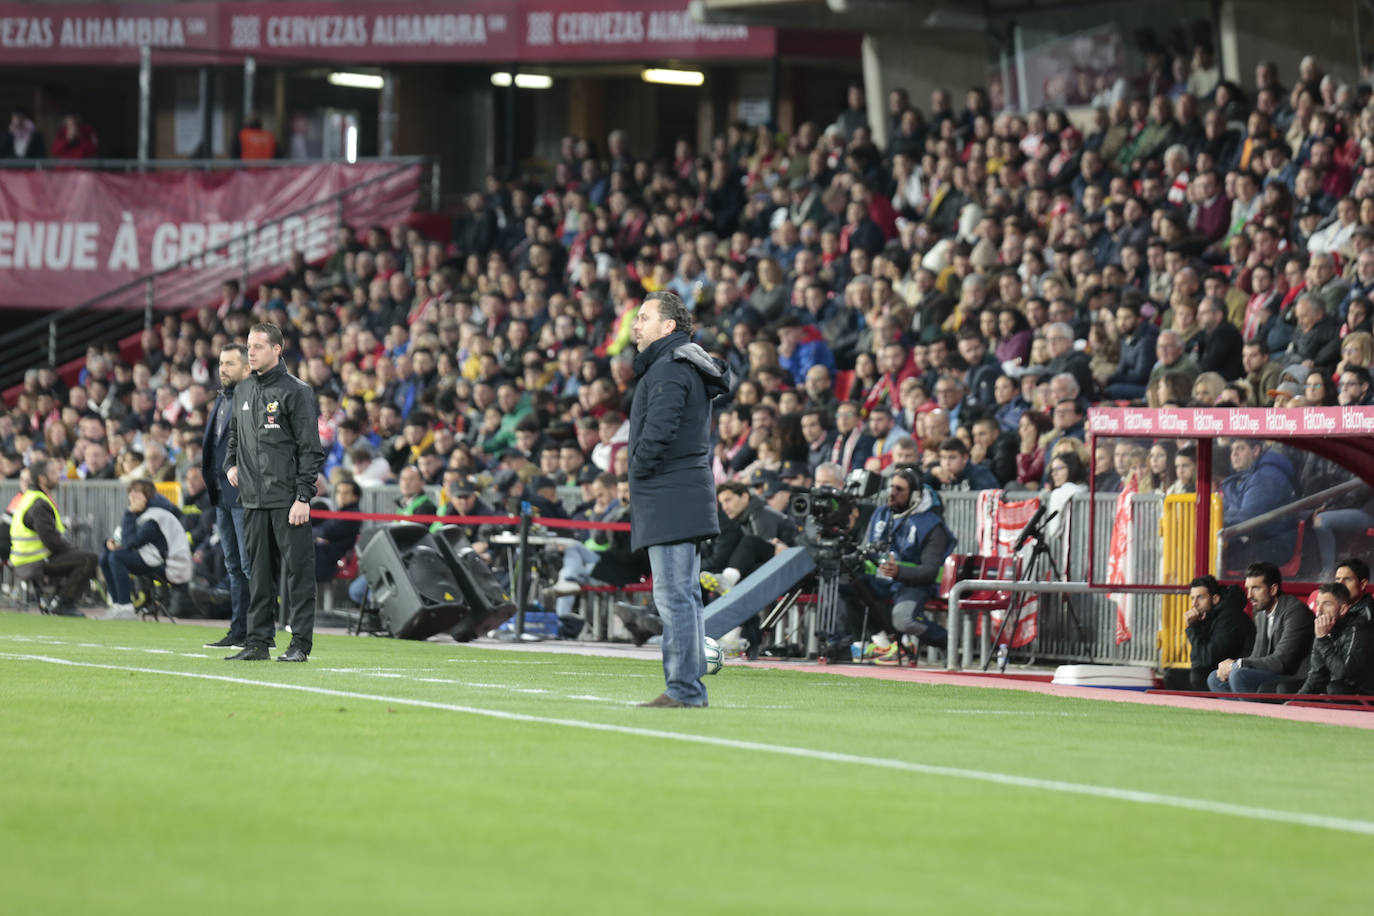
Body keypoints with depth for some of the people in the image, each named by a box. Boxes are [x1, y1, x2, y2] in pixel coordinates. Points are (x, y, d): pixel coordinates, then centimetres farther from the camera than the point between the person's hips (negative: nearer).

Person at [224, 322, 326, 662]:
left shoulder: (296, 391, -6)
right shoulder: (242, 391, 14)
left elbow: (311, 449, -9)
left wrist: (304, 497, -15)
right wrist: (230, 463, 13)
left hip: (288, 498, -6)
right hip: (253, 499, 6)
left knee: (298, 570, -4)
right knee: (259, 572, 9)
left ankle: (301, 643, -2)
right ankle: (257, 642, 13)